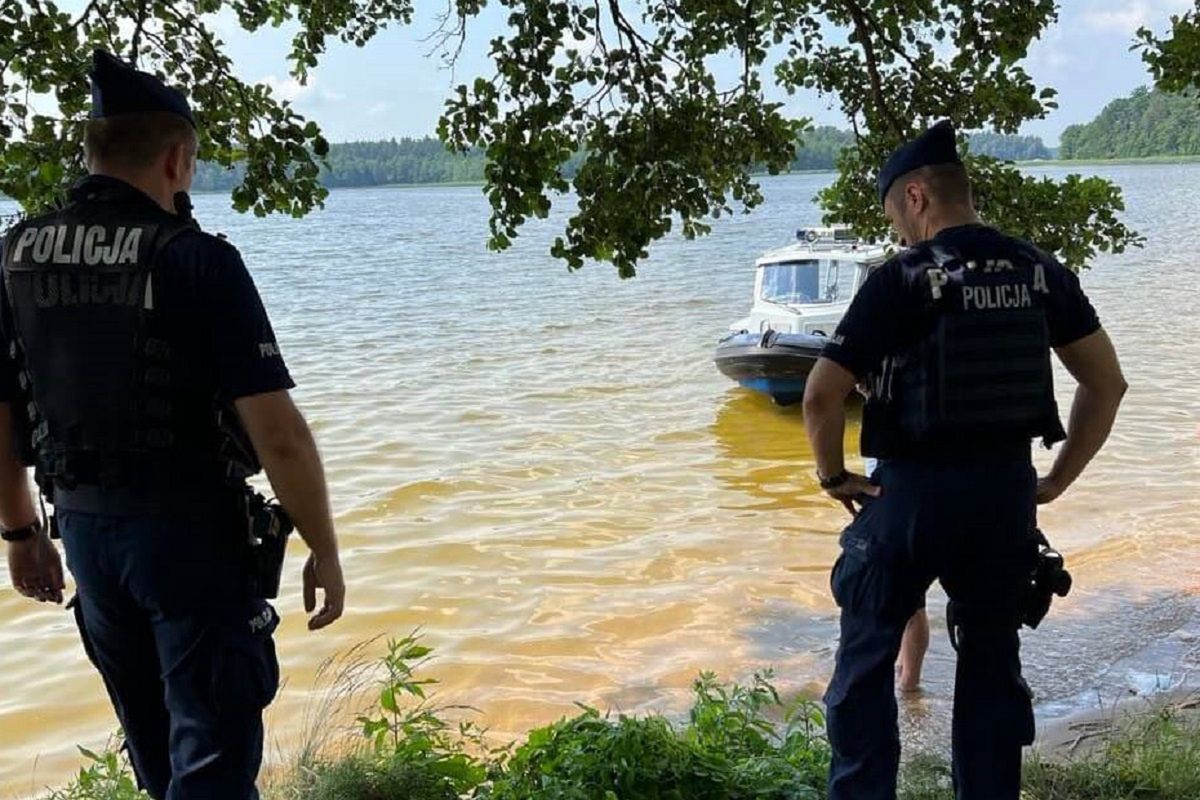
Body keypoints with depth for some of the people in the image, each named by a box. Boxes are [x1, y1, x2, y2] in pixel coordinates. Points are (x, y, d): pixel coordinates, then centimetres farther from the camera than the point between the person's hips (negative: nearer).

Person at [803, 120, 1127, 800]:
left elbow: (823, 394, -16)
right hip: (1007, 489, 5)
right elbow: (1107, 383, 7)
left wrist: (833, 474, -1)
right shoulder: (1039, 270, 4)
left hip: (914, 491, -4)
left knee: (867, 660, 13)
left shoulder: (900, 280, -11)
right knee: (993, 662, 18)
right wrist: (1059, 478, 11)